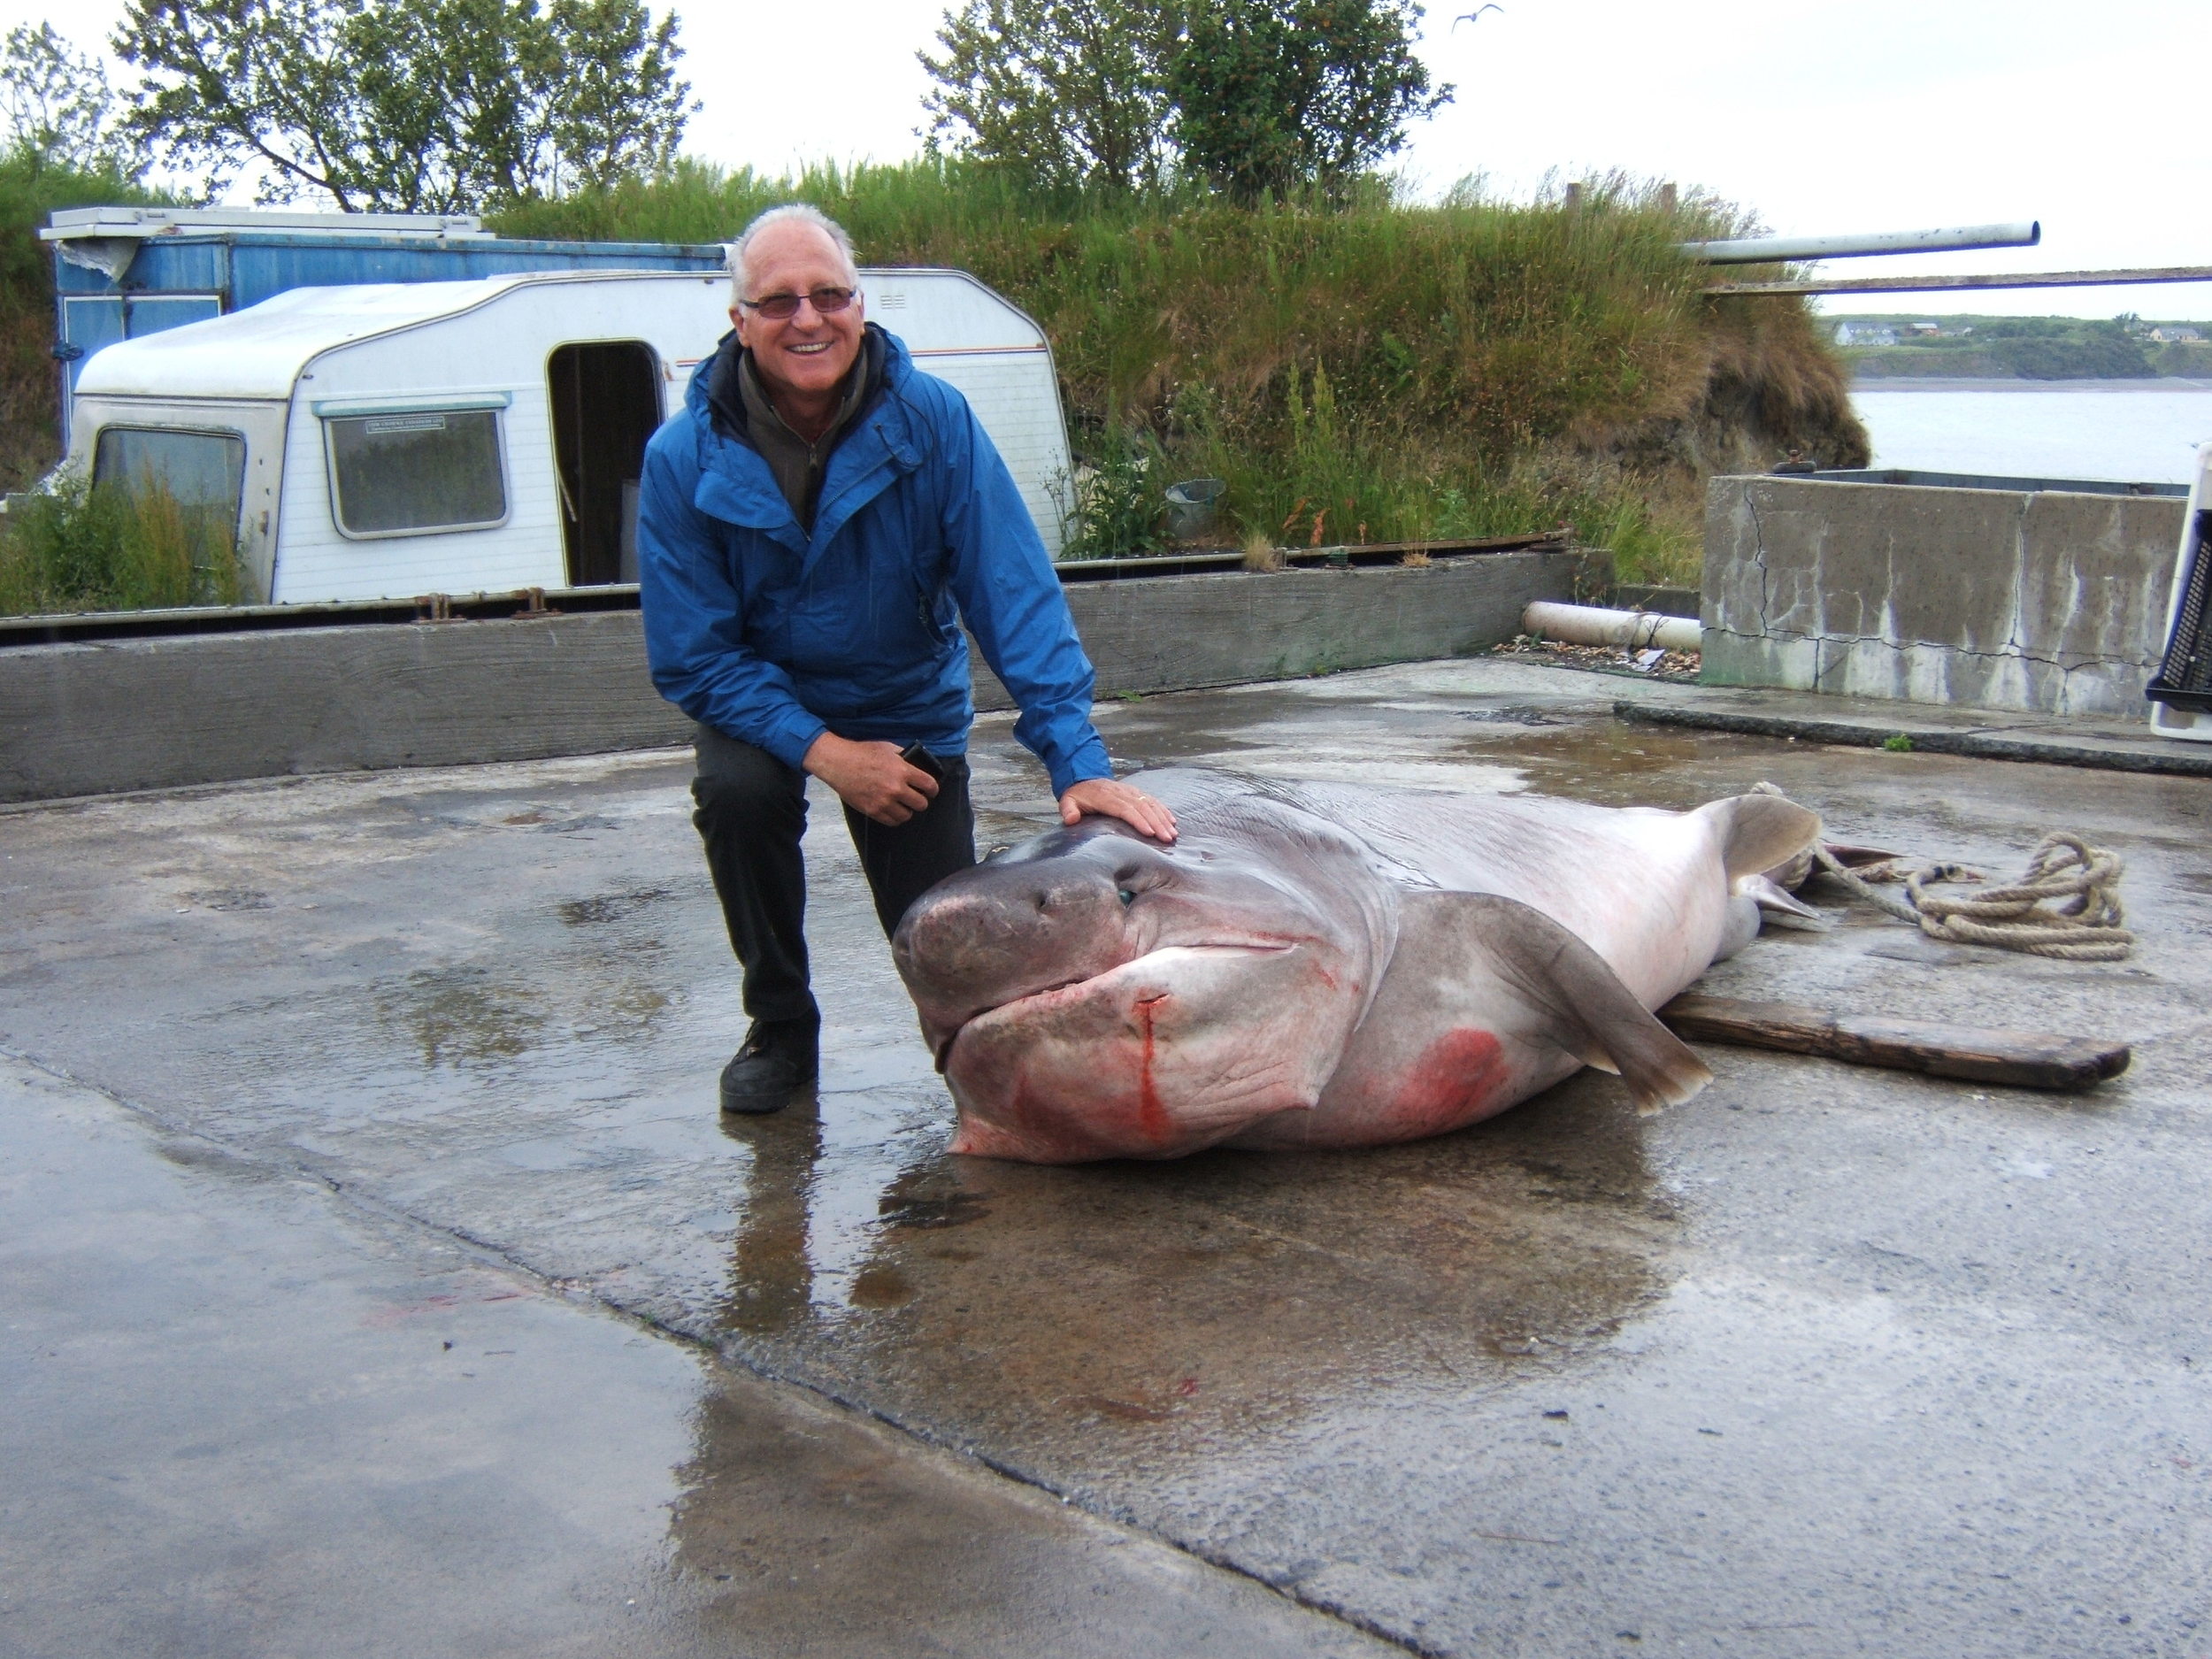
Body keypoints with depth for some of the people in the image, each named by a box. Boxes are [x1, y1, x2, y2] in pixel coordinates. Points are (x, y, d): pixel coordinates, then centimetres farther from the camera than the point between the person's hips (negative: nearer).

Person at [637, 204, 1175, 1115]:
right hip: (761, 701, 0)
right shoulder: (685, 459, -21)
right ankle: (780, 1027, -6)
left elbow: (1017, 595, -23)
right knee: (736, 793, -33)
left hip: (908, 704, 0)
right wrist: (824, 751, -29)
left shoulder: (932, 420, -22)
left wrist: (1078, 760, -31)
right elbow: (690, 657, -18)